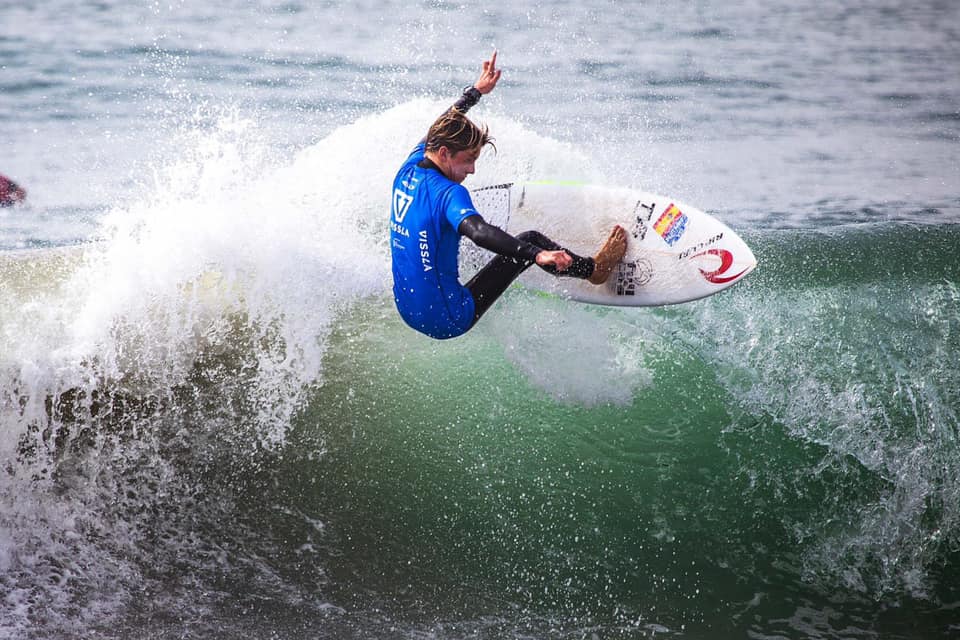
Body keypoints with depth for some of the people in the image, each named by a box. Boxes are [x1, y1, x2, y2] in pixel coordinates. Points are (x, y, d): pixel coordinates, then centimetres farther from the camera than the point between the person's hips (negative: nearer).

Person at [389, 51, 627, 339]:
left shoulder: (409, 170, 4)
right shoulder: (448, 193, -21)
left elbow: (441, 128, 24)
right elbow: (478, 231, -41)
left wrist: (476, 91, 38)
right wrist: (537, 254, -54)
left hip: (410, 312, 9)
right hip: (448, 320, -9)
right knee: (529, 240, 0)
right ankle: (593, 269, 18)